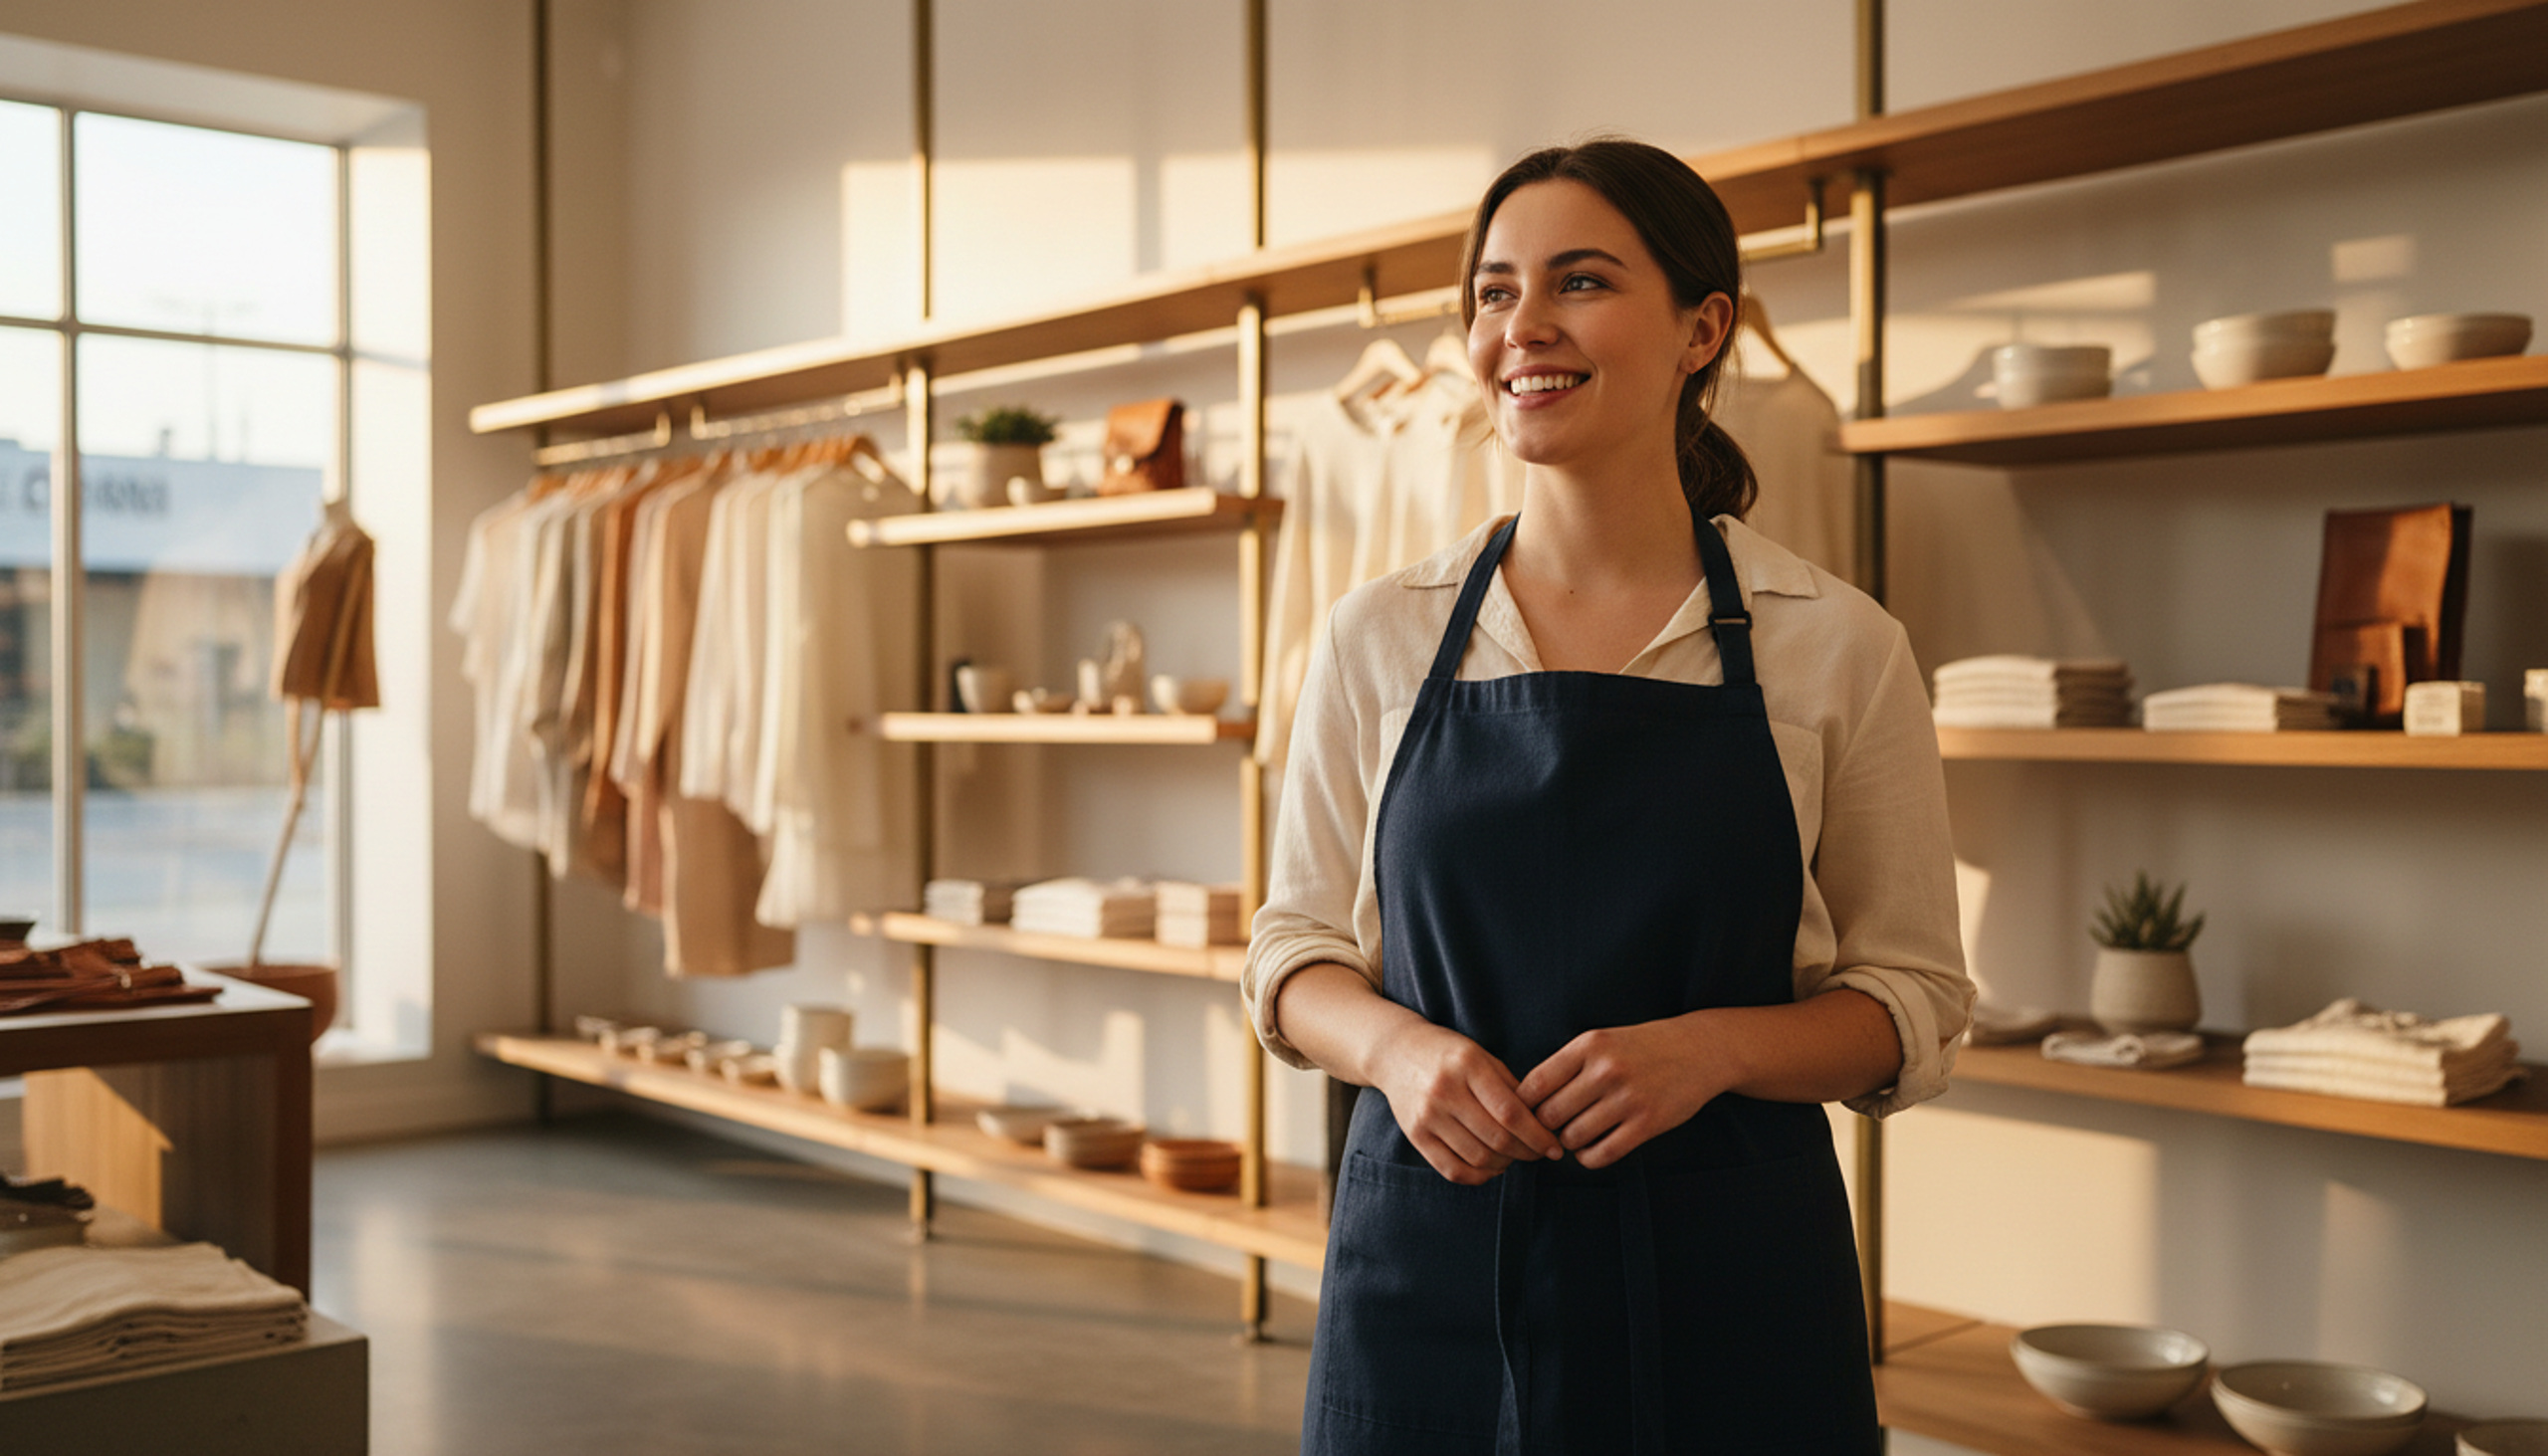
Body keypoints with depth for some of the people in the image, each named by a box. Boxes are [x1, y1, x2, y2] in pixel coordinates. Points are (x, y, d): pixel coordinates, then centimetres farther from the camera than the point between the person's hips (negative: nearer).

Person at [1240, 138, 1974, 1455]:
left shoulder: (1835, 649, -3)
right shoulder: (1378, 639, 1)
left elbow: (1913, 1005, 1)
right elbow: (1295, 951, 7)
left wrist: (1710, 1048, -17)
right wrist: (1399, 1048, -13)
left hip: (1723, 1285, -1)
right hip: (1427, 1262, 1)